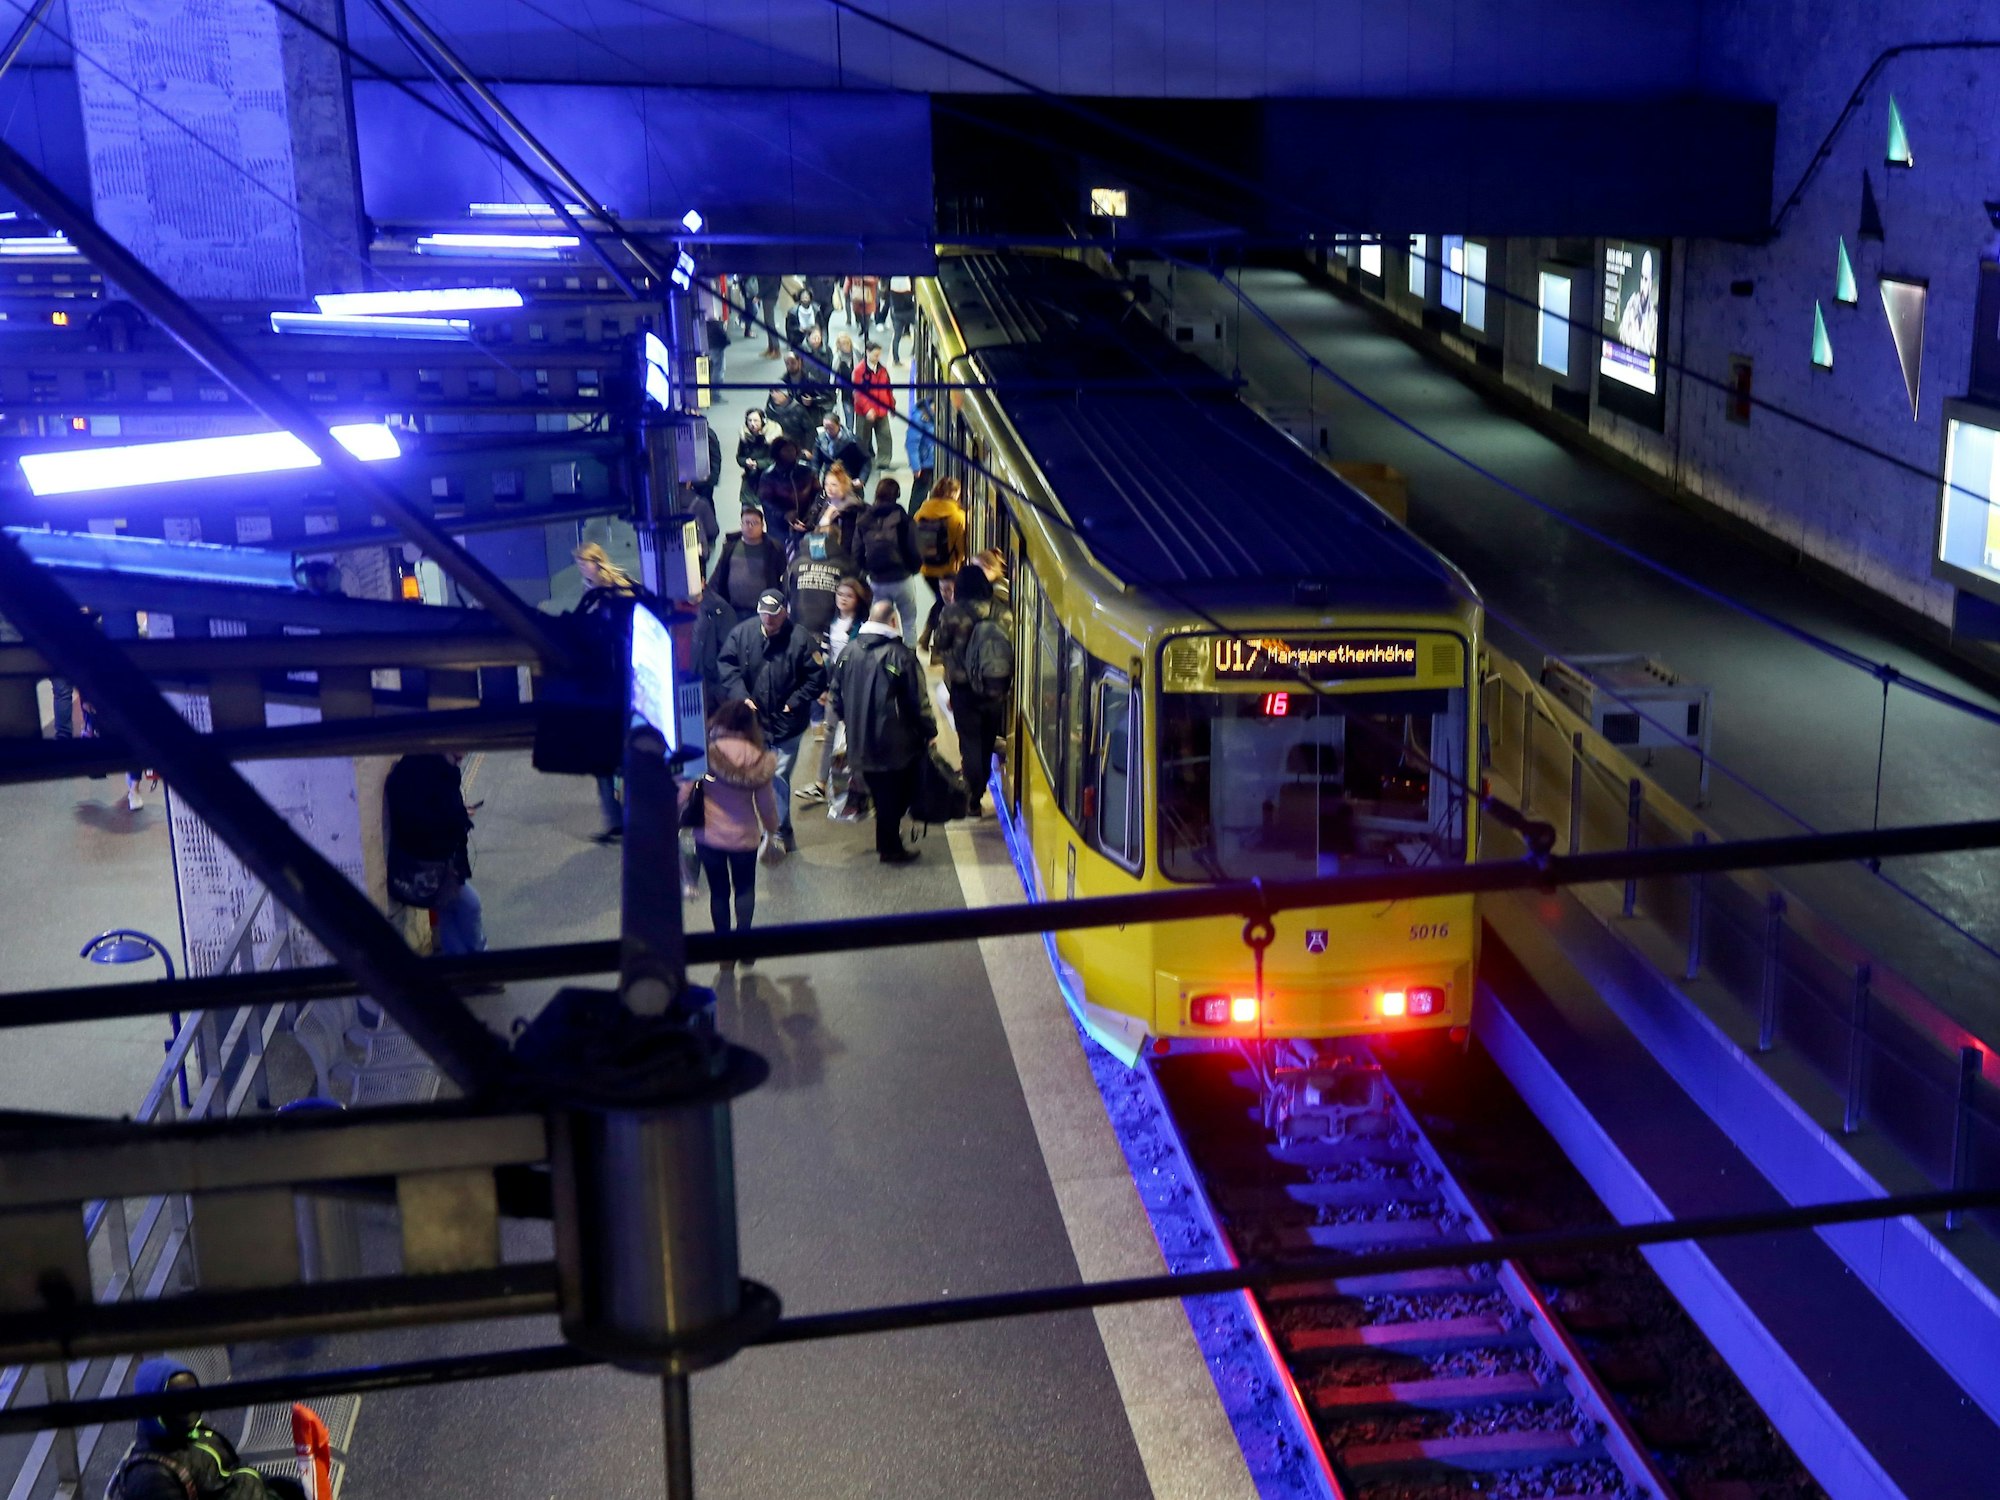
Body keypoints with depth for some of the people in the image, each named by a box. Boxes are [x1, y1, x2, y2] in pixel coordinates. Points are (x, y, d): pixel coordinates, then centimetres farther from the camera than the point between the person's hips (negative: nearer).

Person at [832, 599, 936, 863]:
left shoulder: (849, 651, 2)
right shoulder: (901, 655, -17)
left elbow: (837, 694, 12)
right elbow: (918, 701, -14)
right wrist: (930, 731, -1)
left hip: (860, 741, 6)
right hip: (896, 742, -6)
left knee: (881, 794, 18)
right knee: (895, 795, 9)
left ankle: (887, 841, 26)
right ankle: (890, 848, 14)